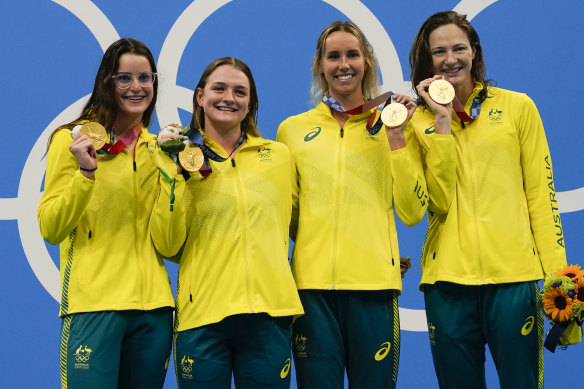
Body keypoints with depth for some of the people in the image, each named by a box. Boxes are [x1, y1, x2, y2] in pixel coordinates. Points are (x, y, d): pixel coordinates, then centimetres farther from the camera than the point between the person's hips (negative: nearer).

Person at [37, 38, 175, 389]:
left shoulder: (158, 148, 13)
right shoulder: (73, 140, 1)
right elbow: (51, 230, -6)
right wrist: (85, 173, -17)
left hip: (153, 306, 5)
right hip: (94, 304, -4)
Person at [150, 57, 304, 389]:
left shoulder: (278, 155, 11)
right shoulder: (182, 158, 6)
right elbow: (167, 245, -4)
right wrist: (173, 172, -8)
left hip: (269, 311, 2)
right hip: (203, 314, -1)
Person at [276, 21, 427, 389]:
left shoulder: (394, 126, 9)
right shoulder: (293, 130, 11)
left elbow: (412, 213, 0)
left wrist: (397, 138, -4)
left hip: (374, 285, 0)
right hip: (312, 282, 1)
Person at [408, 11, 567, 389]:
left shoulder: (518, 107, 7)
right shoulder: (419, 121, 9)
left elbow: (540, 193, 5)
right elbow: (439, 201, -5)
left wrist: (556, 271, -3)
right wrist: (442, 123, -8)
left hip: (514, 273, -1)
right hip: (448, 277, 1)